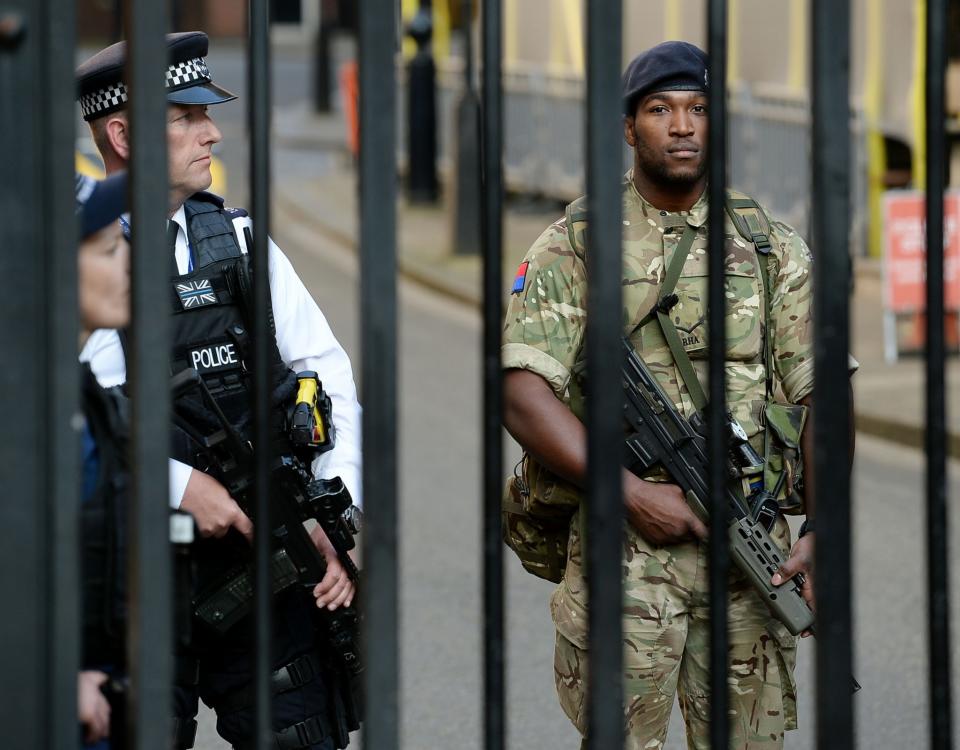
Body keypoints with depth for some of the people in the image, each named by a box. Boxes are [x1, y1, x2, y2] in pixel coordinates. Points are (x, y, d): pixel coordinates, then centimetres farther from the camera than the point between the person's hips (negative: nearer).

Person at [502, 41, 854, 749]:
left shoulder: (774, 249, 11)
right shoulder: (574, 246, 3)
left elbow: (818, 395, 7)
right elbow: (522, 391, -7)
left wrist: (823, 529, -8)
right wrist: (633, 493, -15)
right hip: (623, 551, -2)